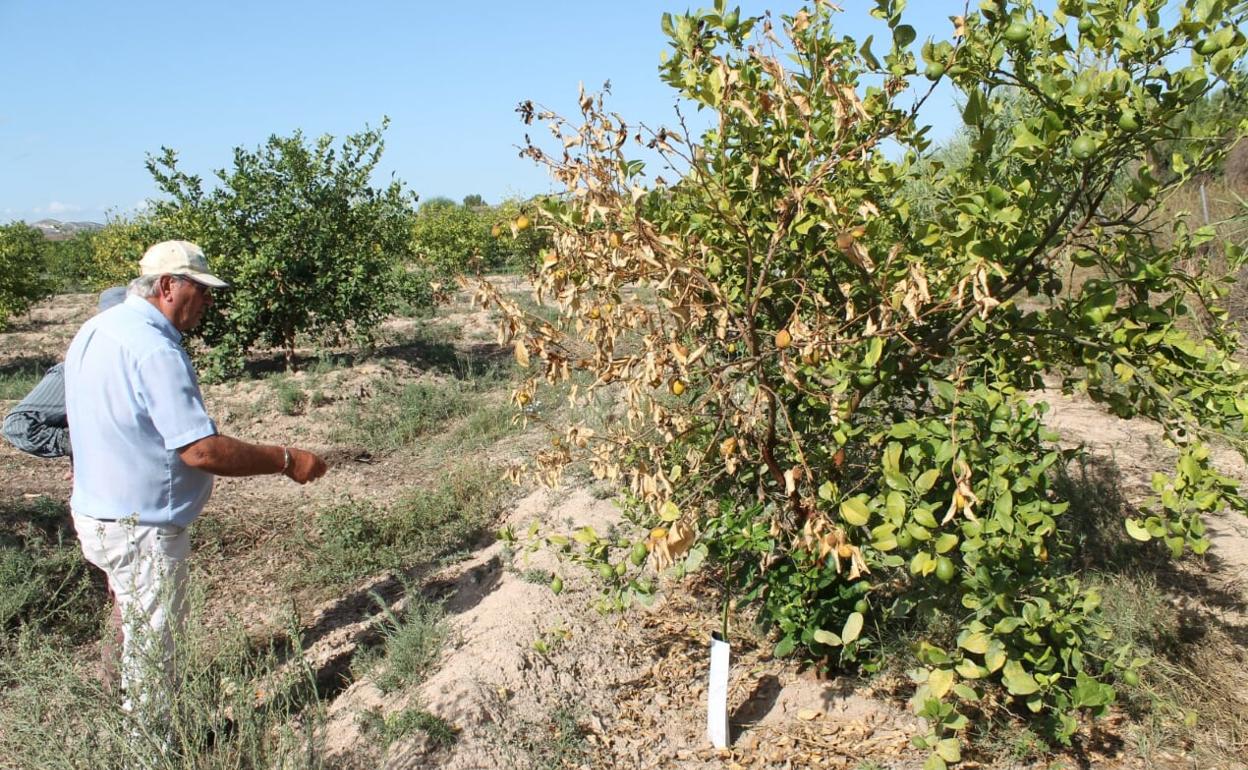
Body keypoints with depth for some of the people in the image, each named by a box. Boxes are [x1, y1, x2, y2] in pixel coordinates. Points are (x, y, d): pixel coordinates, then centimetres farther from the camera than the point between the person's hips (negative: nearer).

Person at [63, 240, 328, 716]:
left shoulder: (95, 331, 6)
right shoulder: (154, 349, -25)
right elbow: (201, 450, -29)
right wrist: (284, 460, -20)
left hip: (98, 512, 10)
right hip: (141, 527, -10)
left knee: (139, 635, 25)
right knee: (150, 646, 5)